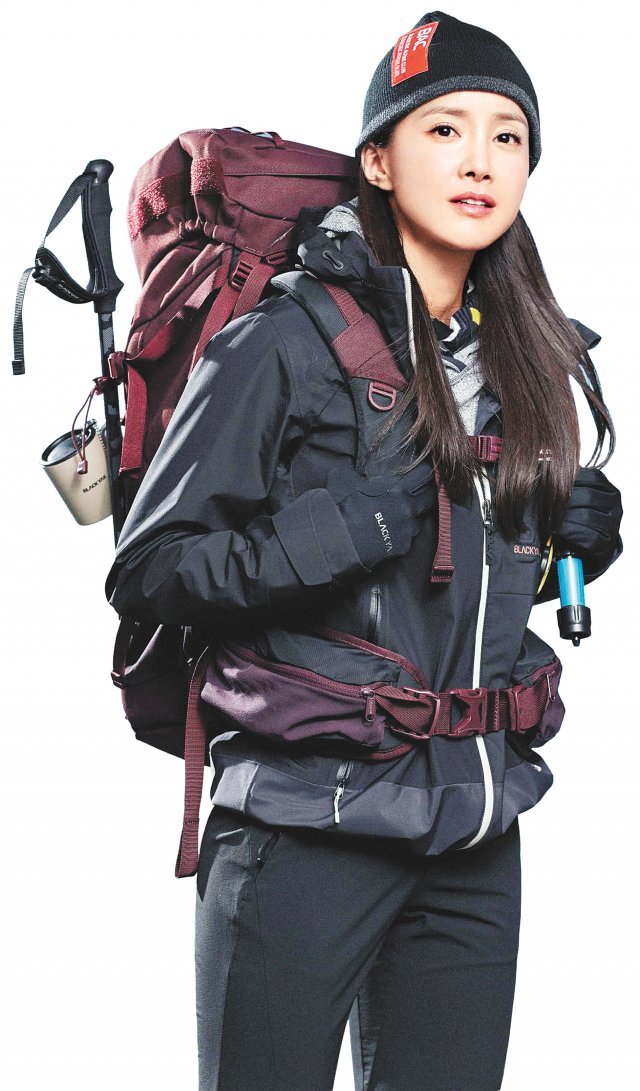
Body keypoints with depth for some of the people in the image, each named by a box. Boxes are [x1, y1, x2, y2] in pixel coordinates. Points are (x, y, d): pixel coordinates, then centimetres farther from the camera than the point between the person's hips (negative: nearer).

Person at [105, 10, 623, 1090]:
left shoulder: (529, 362, 12)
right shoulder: (286, 340, -7)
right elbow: (147, 570, -9)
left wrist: (576, 544, 5)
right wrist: (342, 528, -20)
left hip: (477, 840, 6)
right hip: (308, 826, -6)